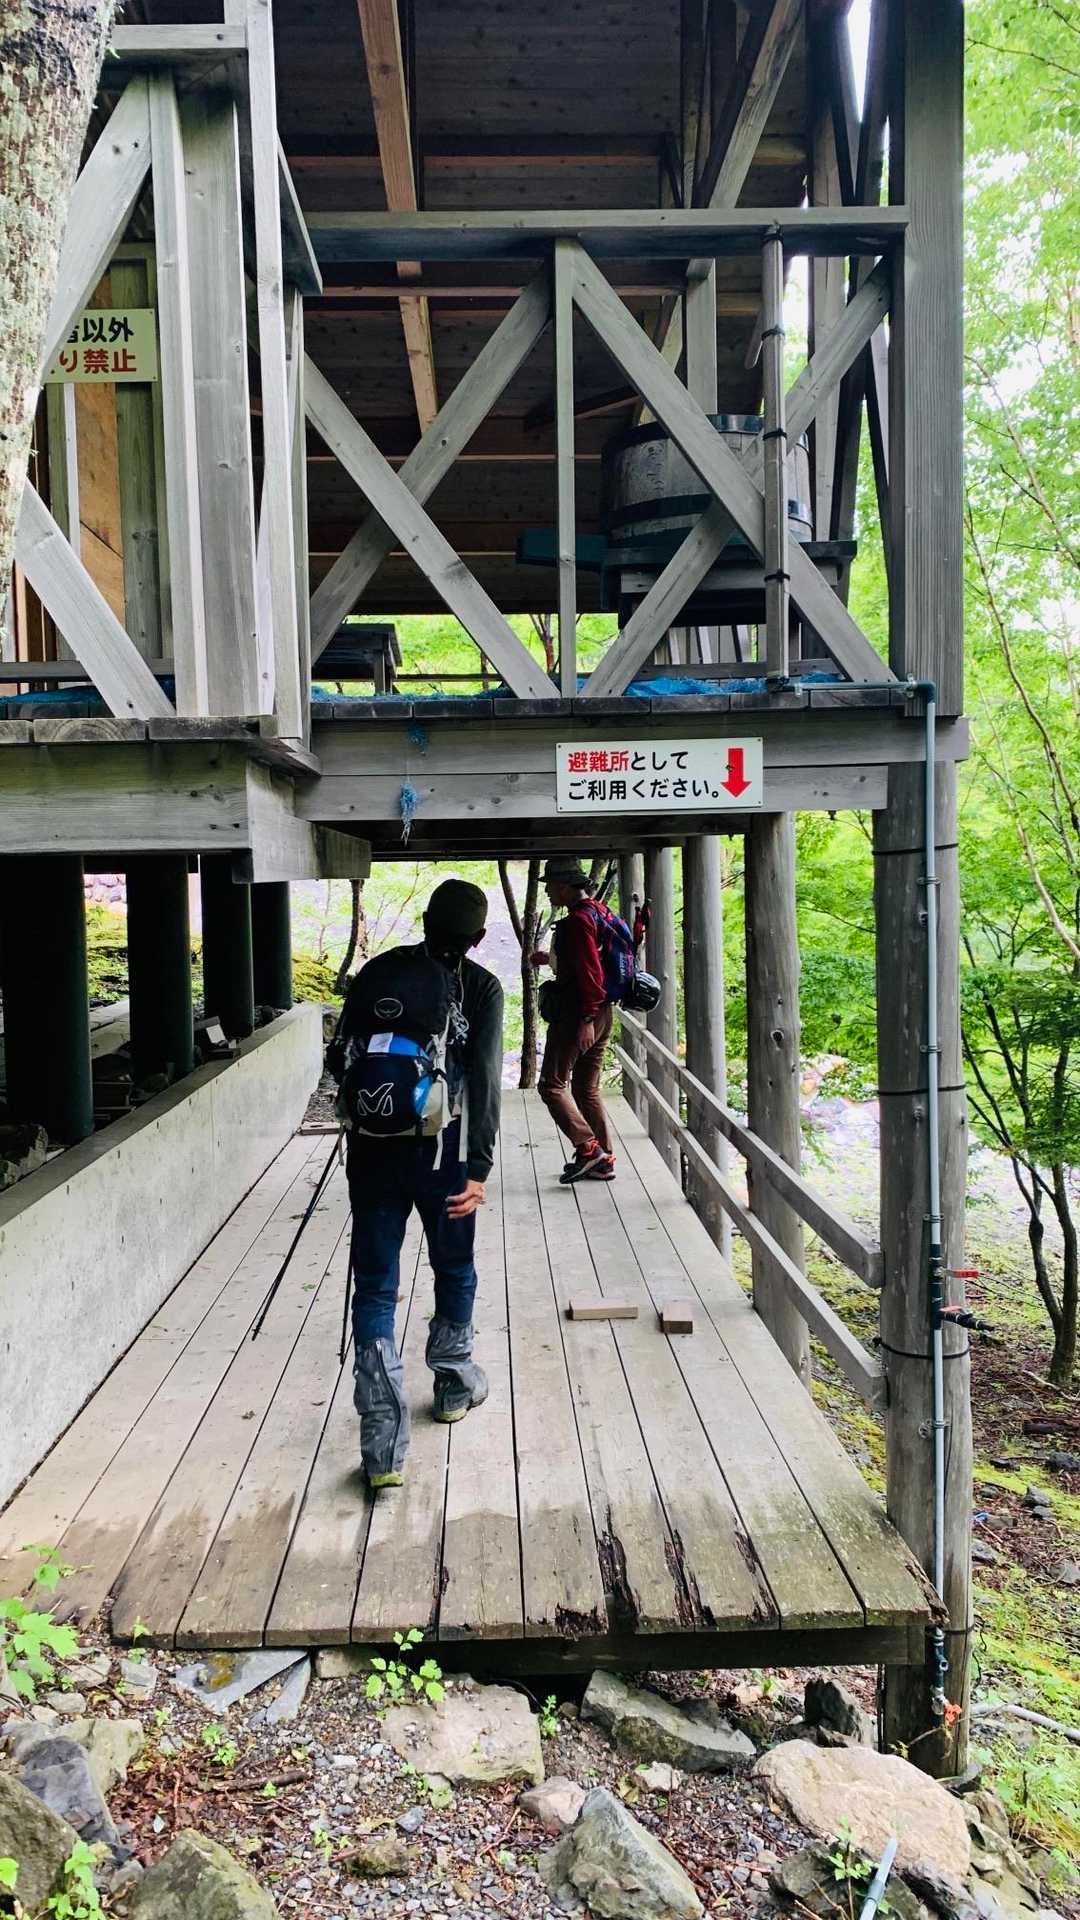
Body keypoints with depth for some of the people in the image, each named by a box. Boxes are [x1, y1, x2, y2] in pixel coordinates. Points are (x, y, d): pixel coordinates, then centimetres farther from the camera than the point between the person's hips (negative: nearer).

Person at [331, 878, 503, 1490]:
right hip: (443, 1153, -1)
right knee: (455, 1270, 22)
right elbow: (484, 1079, -14)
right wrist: (479, 1168, -16)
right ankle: (455, 1384, 42)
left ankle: (384, 1447, 0)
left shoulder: (377, 972, 4)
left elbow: (341, 1062, 7)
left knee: (375, 1289, 4)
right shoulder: (481, 988, -4)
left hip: (373, 1153, 2)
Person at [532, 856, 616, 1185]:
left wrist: (586, 1020, -24)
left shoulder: (577, 921, -16)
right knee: (587, 1088, 15)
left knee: (552, 1084, -2)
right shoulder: (597, 912, 14)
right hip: (602, 1013, 10)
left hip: (577, 1016, -10)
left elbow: (590, 972, -23)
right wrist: (551, 959, 28)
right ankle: (603, 1160, 17)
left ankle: (588, 1148, -6)